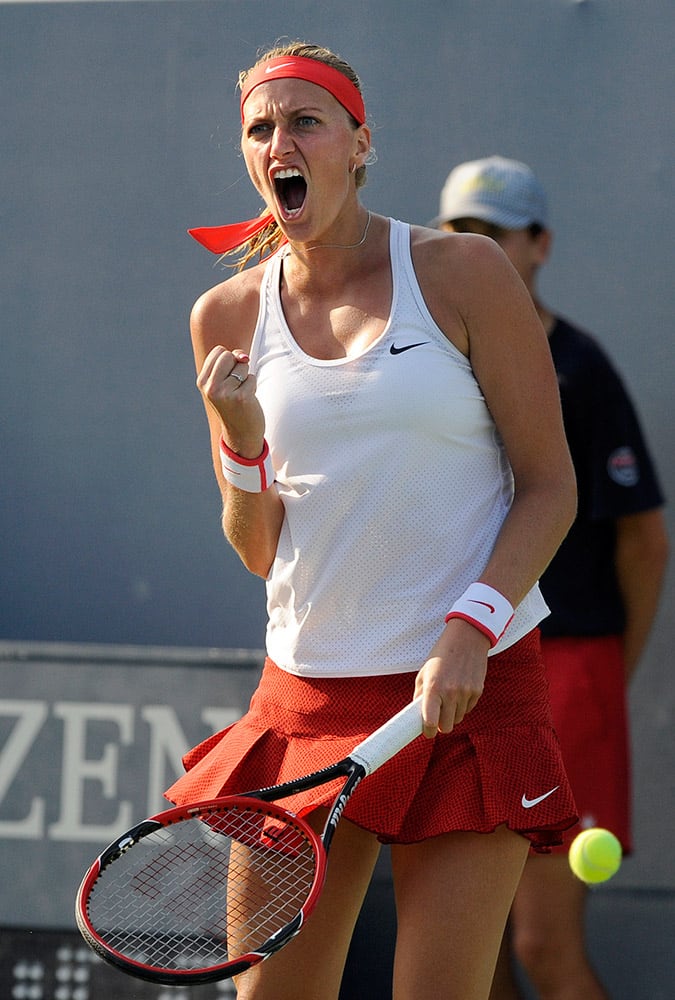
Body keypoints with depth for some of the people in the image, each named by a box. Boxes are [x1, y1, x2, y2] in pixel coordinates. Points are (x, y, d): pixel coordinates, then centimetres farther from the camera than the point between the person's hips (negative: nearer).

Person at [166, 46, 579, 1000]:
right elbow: (260, 553, 11)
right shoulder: (228, 318, 6)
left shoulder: (462, 272, -2)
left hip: (471, 689, -3)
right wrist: (242, 446, -9)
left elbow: (549, 486, -2)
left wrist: (472, 628, -15)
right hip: (307, 695, 3)